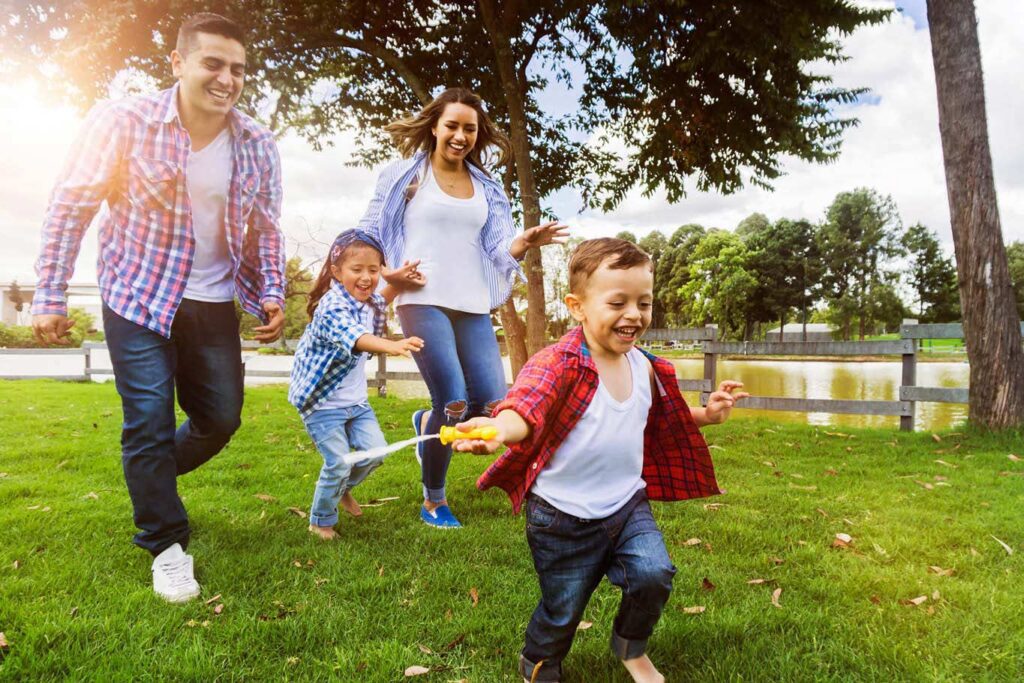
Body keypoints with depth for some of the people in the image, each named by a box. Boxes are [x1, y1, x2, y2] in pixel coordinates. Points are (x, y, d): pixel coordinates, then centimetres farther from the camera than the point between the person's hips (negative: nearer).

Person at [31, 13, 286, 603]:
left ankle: (150, 480, 42)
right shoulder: (124, 122, -13)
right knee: (149, 421, -2)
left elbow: (265, 229, 6)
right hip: (138, 300, -3)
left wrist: (272, 296, -6)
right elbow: (72, 206, -7)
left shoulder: (258, 145, -3)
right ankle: (168, 545, 18)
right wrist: (51, 296, -8)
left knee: (221, 418, 11)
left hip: (215, 305, 4)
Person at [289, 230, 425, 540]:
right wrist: (392, 346, -64)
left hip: (356, 400, 8)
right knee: (339, 462, -9)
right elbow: (355, 337, -46)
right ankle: (321, 520, 17)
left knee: (374, 451, 3)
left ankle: (343, 489, 33)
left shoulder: (368, 303, 2)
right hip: (323, 402, -8)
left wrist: (397, 282, 12)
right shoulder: (332, 306, -25)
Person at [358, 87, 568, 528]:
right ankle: (433, 501, 12)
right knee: (454, 404, -13)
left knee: (493, 406, -5)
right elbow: (368, 235, 7)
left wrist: (526, 242, -12)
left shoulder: (486, 188, 16)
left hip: (474, 307, 5)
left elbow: (497, 250, 9)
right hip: (423, 302, -4)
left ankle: (428, 424, 29)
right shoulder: (404, 175, 5)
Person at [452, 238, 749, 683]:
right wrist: (499, 429, -63)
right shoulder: (560, 363, -23)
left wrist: (705, 415, 4)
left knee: (654, 575, -12)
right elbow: (526, 408, -41)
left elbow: (659, 422, 19)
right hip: (564, 516, -5)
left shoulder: (645, 367, 0)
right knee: (563, 610, 9)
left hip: (628, 504, 5)